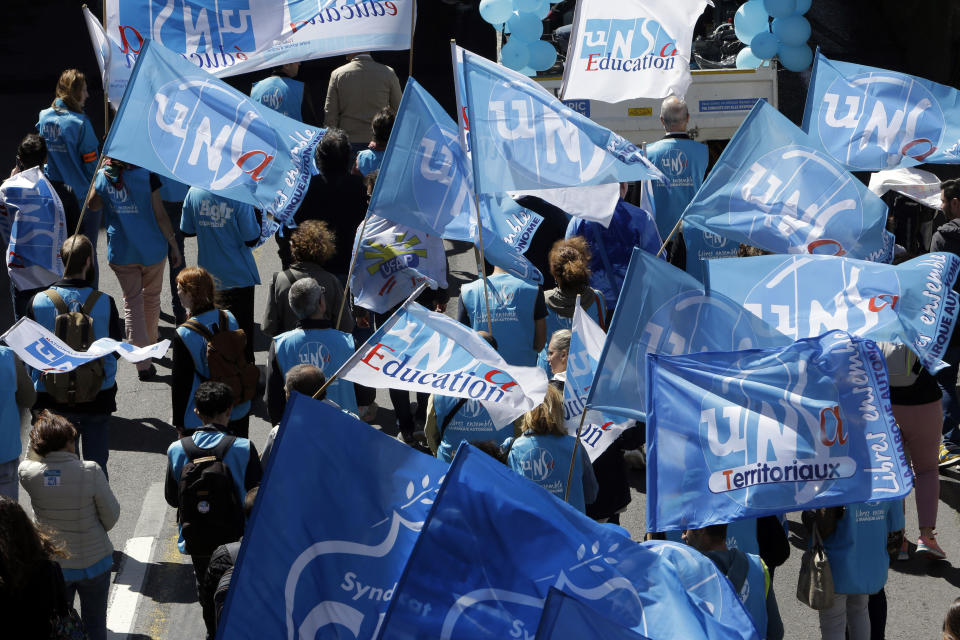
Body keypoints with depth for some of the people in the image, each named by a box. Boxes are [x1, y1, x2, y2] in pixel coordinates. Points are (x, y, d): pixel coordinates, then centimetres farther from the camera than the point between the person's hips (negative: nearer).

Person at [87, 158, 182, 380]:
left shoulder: (102, 176, -8)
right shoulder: (146, 176, -17)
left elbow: (92, 206, 10)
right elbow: (160, 216, -13)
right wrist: (174, 245, -3)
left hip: (120, 251, 2)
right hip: (151, 249, -2)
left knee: (132, 301, 7)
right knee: (151, 296, 20)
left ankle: (142, 360, -2)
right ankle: (150, 344, 39)